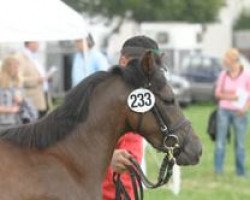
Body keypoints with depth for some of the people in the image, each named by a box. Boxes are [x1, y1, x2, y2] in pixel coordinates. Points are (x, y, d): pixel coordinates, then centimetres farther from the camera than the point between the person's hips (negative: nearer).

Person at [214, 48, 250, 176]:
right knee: (220, 139, -6)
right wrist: (228, 96, -14)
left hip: (239, 113, -1)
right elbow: (218, 94, 6)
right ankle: (218, 169, -6)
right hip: (224, 110, 2)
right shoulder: (223, 75, 3)